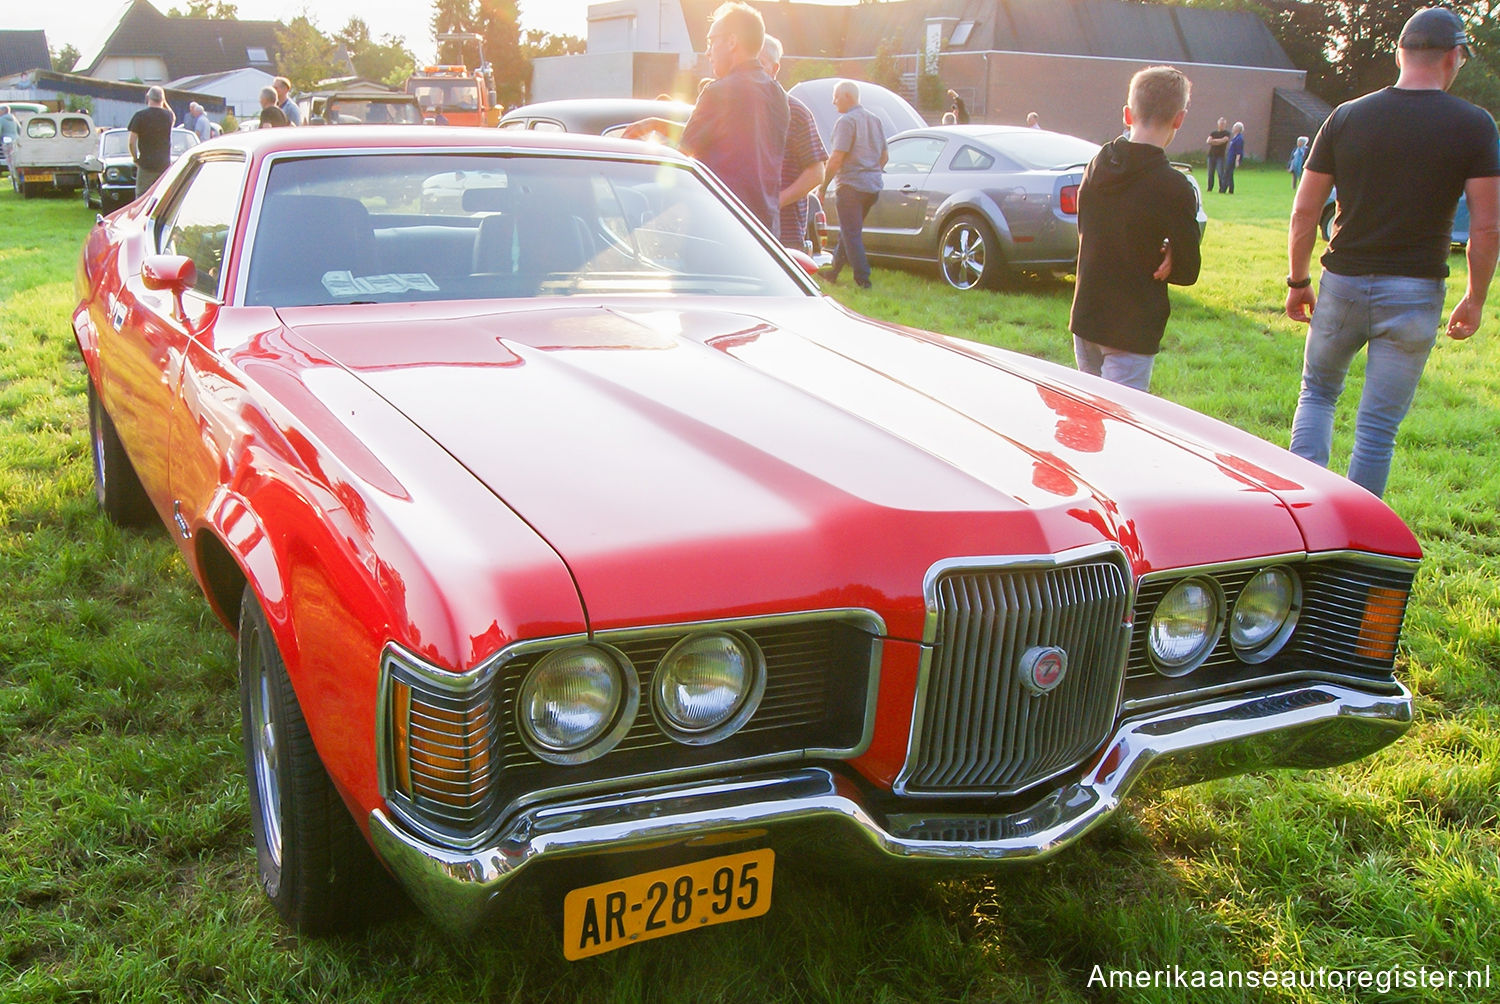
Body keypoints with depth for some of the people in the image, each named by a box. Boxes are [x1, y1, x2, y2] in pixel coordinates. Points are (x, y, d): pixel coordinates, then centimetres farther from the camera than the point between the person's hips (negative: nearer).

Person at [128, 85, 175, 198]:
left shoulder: (140, 116, -7)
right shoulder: (168, 115, 1)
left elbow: (132, 142, -9)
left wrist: (135, 159, 6)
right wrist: (164, 103, 18)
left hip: (146, 165, -3)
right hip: (165, 164, 3)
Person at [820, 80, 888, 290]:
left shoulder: (846, 121, -13)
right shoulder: (874, 120, 14)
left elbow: (836, 158, -19)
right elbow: (884, 155, 19)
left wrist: (823, 186, -13)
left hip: (851, 185, -9)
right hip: (873, 186, 9)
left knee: (851, 234, -3)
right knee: (849, 231, 19)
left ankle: (863, 279, -5)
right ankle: (833, 271, 30)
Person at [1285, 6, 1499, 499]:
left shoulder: (1347, 117, 1)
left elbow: (1304, 212, 1)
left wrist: (1298, 281, 11)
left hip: (1343, 284, 2)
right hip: (1415, 292, -2)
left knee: (1317, 393, 21)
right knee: (1377, 427, 5)